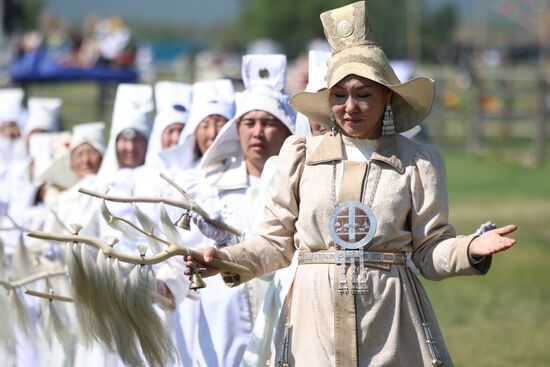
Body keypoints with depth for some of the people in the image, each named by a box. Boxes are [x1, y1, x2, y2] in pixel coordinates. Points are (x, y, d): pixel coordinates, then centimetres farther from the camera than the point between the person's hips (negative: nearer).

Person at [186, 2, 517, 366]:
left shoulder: (417, 162, 5)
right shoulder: (301, 155, 8)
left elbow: (431, 252, 5)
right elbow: (276, 243, 11)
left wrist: (471, 249, -15)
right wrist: (229, 260, -6)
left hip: (389, 320, -1)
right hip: (315, 319, 1)